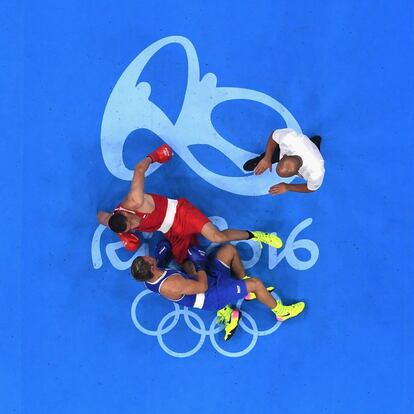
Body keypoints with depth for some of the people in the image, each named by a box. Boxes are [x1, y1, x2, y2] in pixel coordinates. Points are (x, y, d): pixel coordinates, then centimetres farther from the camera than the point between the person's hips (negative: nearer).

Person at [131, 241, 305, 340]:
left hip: (208, 279, 9)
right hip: (211, 295, -9)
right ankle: (281, 312, 17)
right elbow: (203, 287, -27)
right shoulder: (170, 285, -38)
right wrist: (200, 264, -15)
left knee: (229, 250, 9)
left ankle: (245, 287, 26)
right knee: (256, 283, -10)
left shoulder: (149, 279, -12)